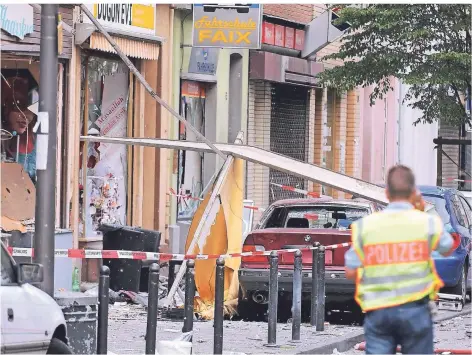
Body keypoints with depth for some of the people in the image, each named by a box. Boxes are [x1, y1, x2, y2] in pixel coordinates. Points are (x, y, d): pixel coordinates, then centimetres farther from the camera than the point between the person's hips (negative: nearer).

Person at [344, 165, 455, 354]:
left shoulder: (365, 225, 0)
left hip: (377, 310, 1)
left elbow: (351, 272, 2)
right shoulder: (426, 222, -2)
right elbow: (447, 248, 19)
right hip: (414, 309, -1)